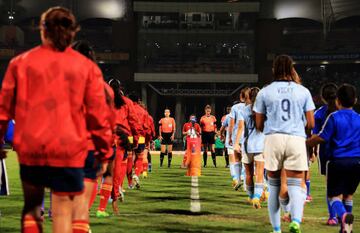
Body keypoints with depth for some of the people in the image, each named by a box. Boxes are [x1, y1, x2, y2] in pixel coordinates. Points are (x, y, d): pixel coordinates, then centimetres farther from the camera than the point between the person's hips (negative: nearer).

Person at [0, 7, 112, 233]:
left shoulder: (21, 62, 3)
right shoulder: (87, 67, 1)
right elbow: (98, 115, 1)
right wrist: (104, 152, 11)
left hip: (29, 148, 2)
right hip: (69, 151, -2)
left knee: (32, 207, 22)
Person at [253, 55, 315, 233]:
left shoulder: (265, 92, 6)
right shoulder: (303, 91, 7)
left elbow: (259, 125, 9)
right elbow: (311, 124, 7)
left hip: (273, 138, 0)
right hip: (297, 139, 0)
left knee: (274, 186, 11)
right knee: (295, 186, 0)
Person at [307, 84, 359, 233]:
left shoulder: (334, 117, -6)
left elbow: (321, 138, -8)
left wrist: (305, 143, 7)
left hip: (337, 161, -4)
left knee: (335, 196, -2)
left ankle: (344, 215, -32)